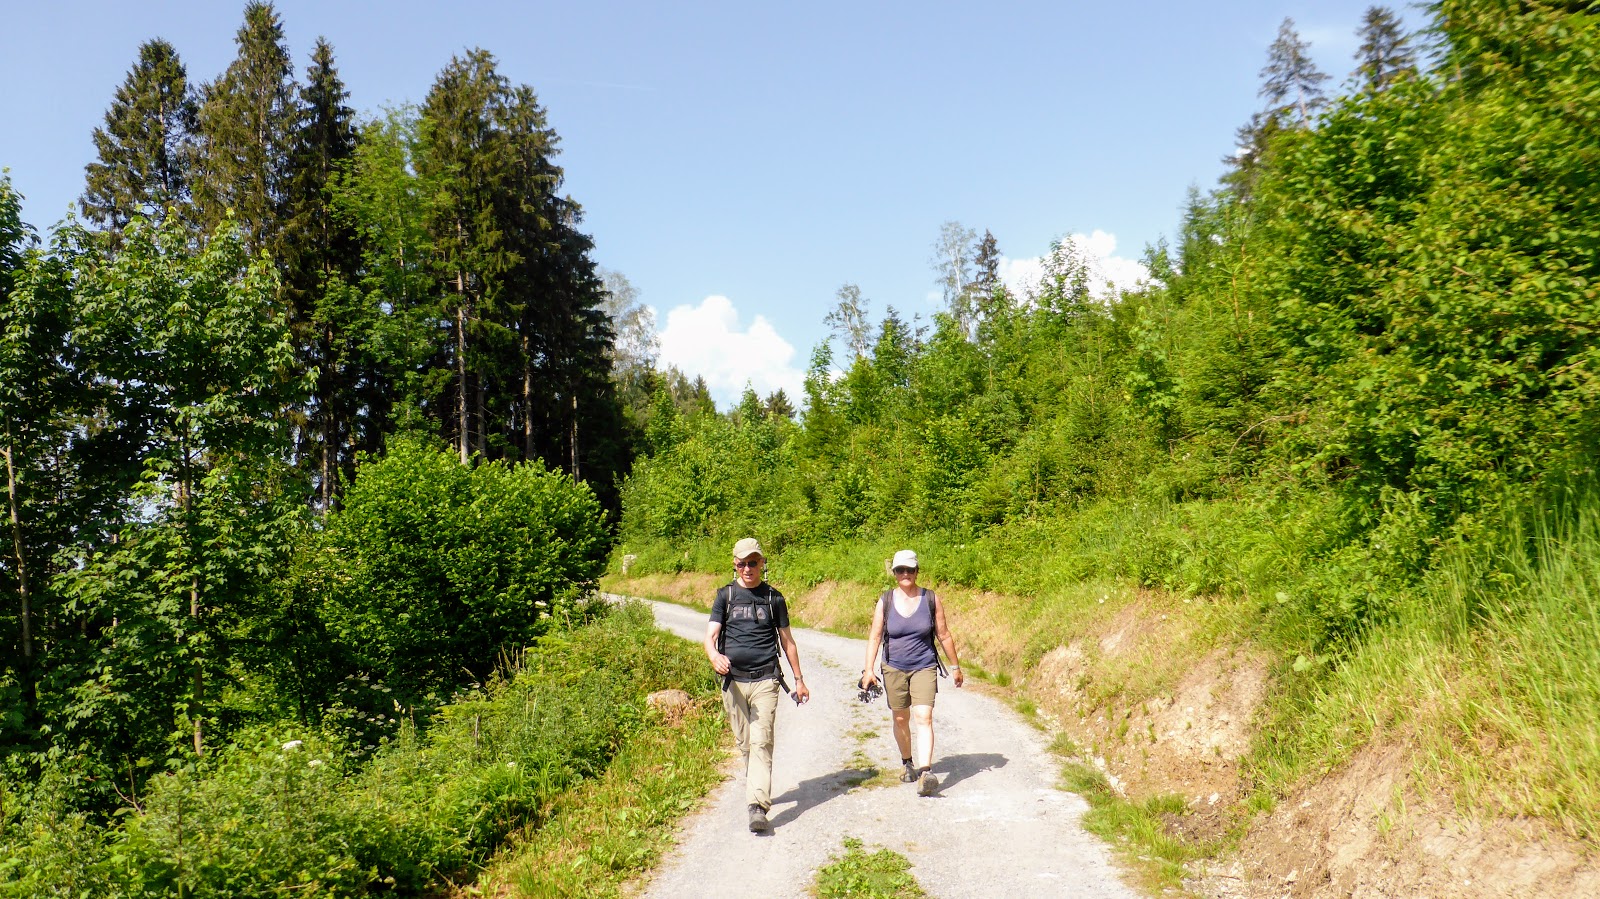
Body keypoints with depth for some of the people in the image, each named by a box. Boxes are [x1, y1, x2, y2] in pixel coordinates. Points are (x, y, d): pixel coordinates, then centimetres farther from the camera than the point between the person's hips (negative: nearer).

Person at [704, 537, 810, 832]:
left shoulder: (773, 597, 8)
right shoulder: (725, 595, 7)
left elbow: (787, 641, 15)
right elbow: (710, 635, -2)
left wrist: (799, 680, 16)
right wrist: (714, 656, -25)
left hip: (765, 680, -2)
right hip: (733, 681, 2)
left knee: (761, 742, -11)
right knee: (744, 743, 10)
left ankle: (758, 806, -17)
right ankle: (757, 789, 31)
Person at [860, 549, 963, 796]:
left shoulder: (931, 599, -4)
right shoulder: (885, 601, -3)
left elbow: (944, 635, 4)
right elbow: (874, 637, -2)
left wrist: (955, 667, 10)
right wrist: (868, 669, -10)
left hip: (924, 667, -1)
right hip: (894, 669, 2)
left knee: (923, 717, -15)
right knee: (901, 719, 12)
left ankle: (925, 772, -23)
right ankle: (907, 763, 34)